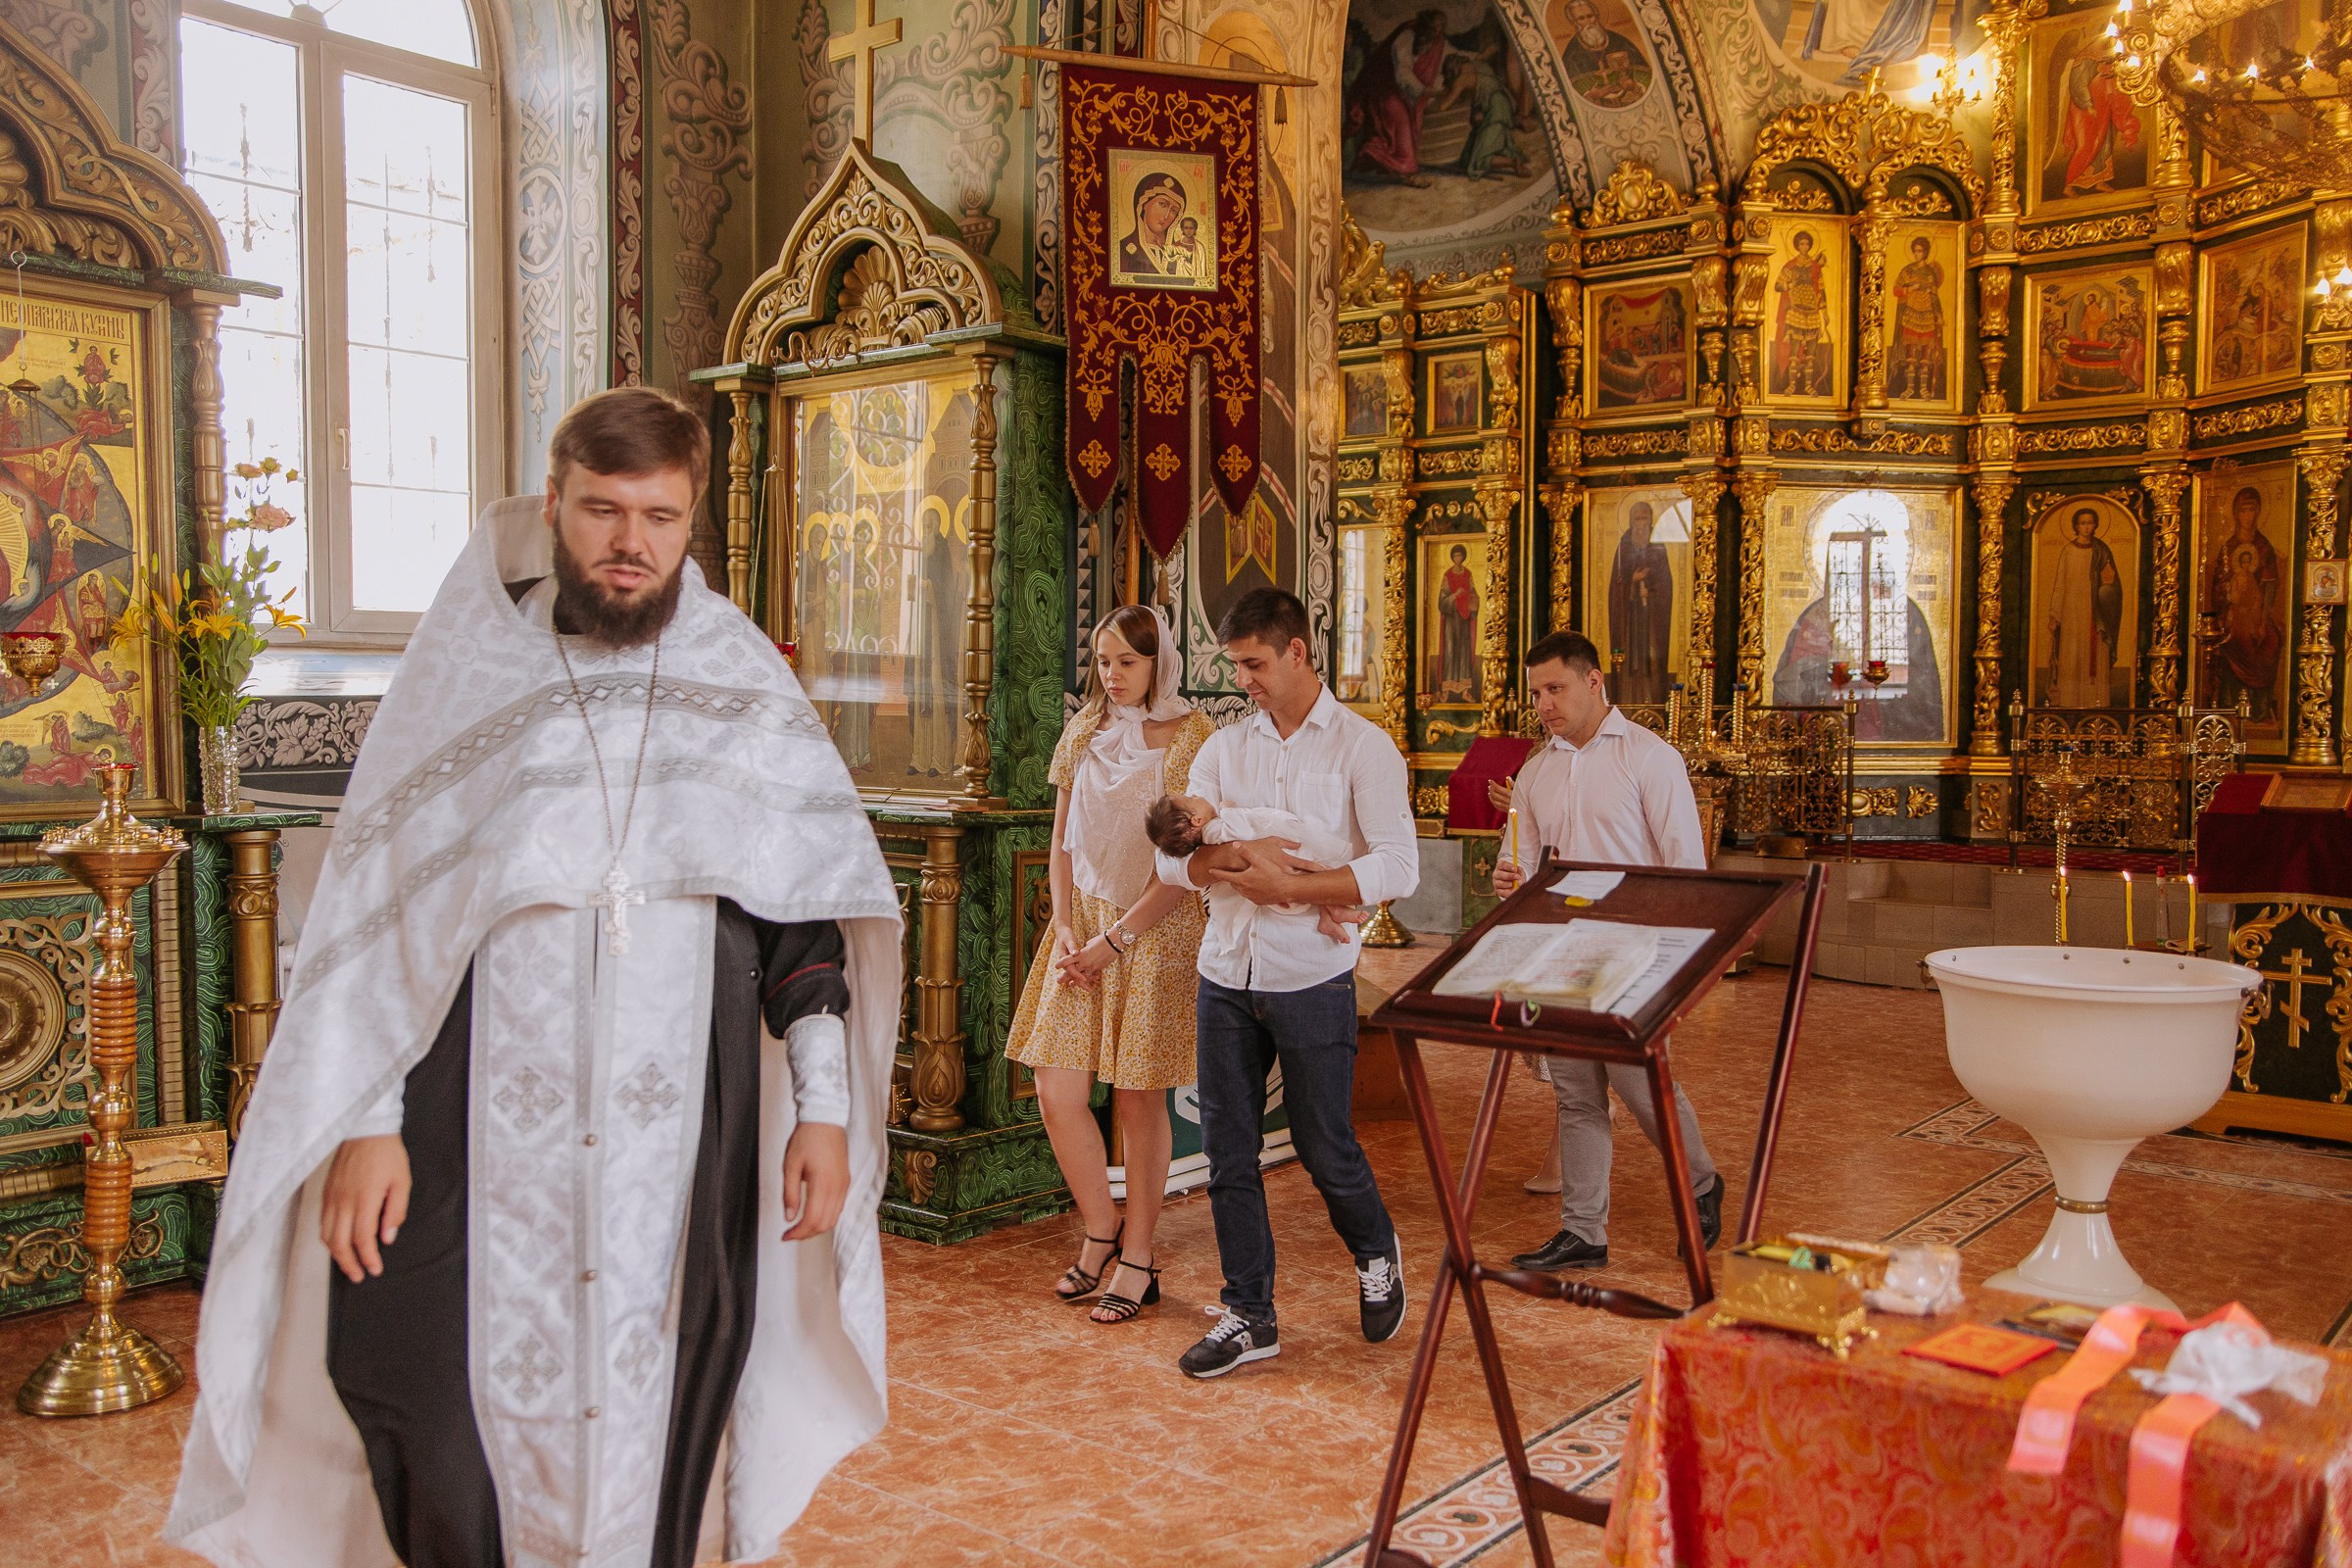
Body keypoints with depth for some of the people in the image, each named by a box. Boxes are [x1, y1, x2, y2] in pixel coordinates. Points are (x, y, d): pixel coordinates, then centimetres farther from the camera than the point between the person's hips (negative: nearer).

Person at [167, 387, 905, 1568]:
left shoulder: (744, 691, 4)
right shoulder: (463, 679, 3)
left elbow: (808, 915, 5)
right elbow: (372, 913, 2)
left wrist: (822, 1107, 0)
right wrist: (367, 1121, -4)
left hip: (681, 1132, 1)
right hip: (481, 1126, 0)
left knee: (656, 1404, 8)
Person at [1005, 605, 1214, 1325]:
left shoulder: (1193, 739, -8)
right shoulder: (1084, 732, 9)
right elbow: (1062, 842, 12)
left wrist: (1114, 940, -14)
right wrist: (1066, 928, -1)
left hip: (1155, 932, -5)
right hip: (1083, 922, 5)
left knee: (1140, 1099, 2)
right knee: (1057, 1091, 0)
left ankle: (1137, 1257, 18)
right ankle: (1101, 1232, 22)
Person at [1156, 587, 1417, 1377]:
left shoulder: (1362, 747, -4)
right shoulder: (1225, 748, 10)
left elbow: (1398, 866, -14)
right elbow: (1172, 856, 3)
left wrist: (1290, 884, -18)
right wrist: (1236, 856, -16)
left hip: (1311, 978, -4)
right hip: (1225, 974, 4)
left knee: (1325, 1147, 6)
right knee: (1228, 1150, 6)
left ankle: (1376, 1256, 37)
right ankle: (1248, 1317, 20)